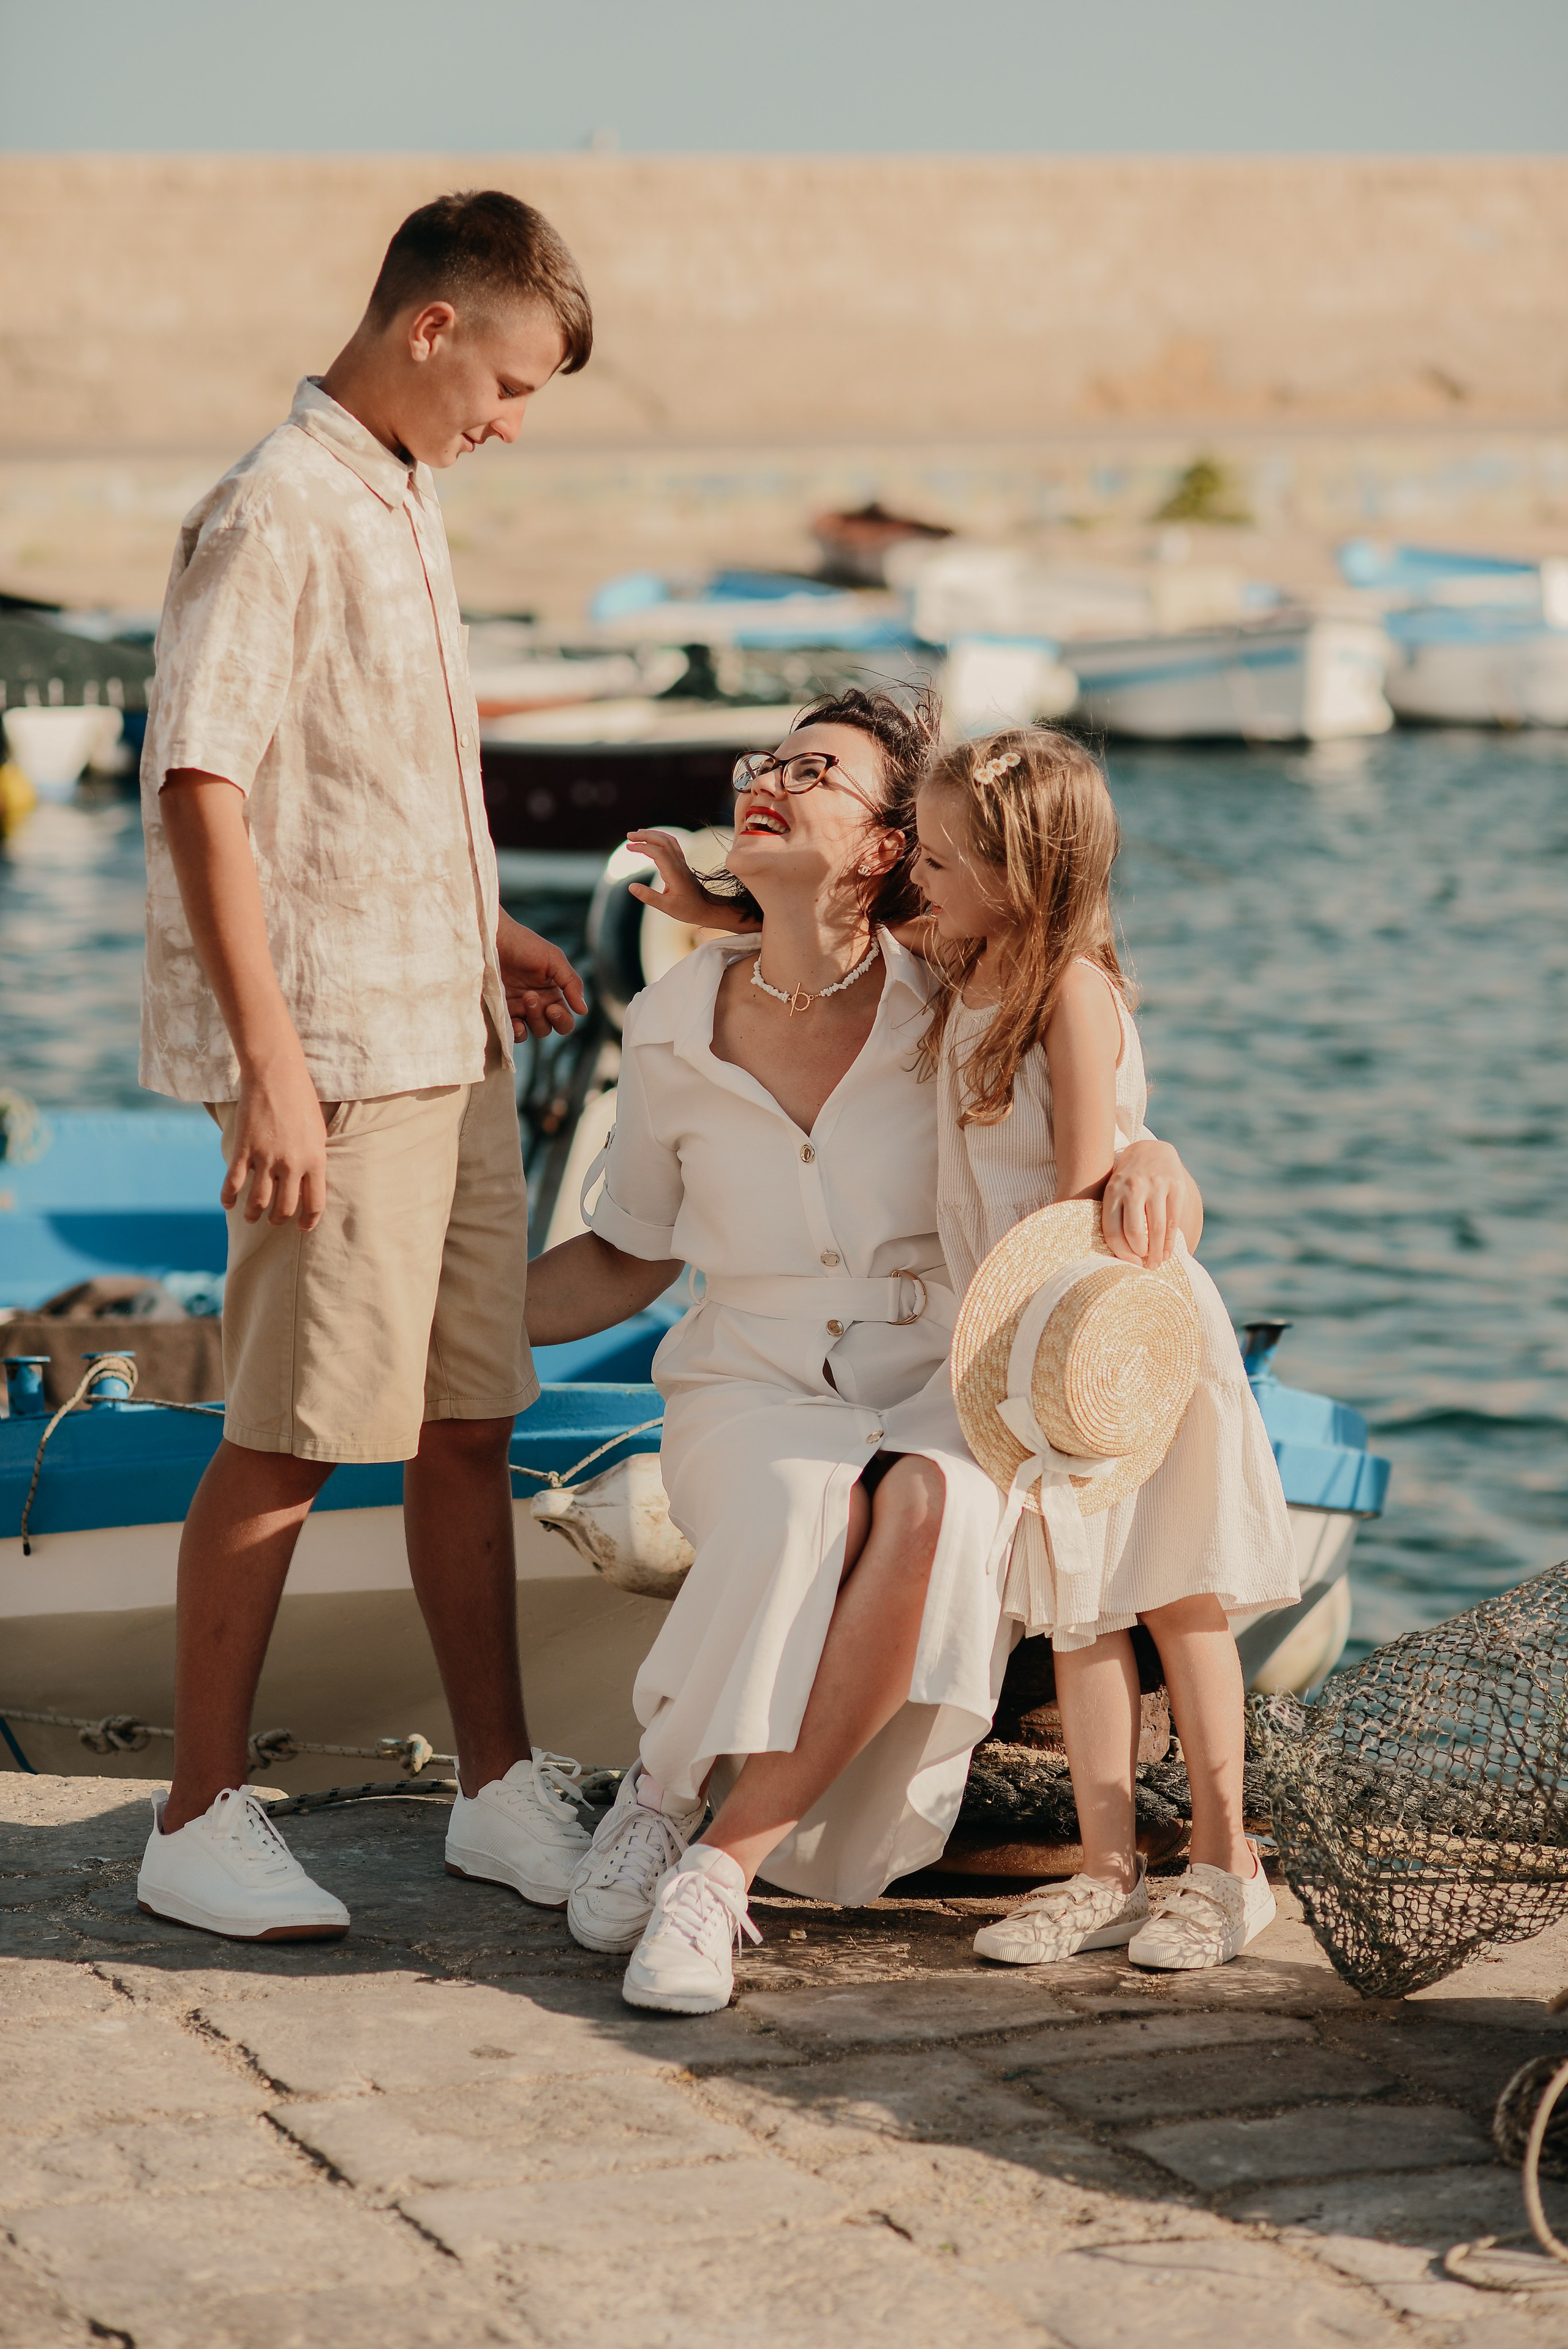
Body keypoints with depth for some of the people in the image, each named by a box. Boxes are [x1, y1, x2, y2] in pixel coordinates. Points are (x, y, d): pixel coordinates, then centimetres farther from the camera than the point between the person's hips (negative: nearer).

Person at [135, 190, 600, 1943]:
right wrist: (269, 1062, -24)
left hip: (446, 1044, 9)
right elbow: (200, 791, -21)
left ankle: (502, 1790, 23)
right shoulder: (273, 513, -14)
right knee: (290, 1442, -3)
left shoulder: (402, 500, 15)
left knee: (467, 1421, 13)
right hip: (330, 1058, -9)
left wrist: (482, 933, 22)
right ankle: (199, 1826, 7)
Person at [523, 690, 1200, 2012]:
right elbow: (629, 1259, 14)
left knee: (925, 1511, -37)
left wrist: (1150, 1155, -18)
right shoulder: (673, 1034, 1)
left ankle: (720, 1859, -27)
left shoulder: (955, 1011, -4)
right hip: (754, 1401, 0)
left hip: (941, 1405, 0)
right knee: (805, 1522, -36)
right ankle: (666, 1788, -13)